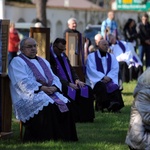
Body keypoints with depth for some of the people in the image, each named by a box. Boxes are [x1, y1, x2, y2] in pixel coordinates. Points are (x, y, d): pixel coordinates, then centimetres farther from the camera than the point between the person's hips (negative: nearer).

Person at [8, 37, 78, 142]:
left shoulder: (43, 62, 26)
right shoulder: (17, 62, 3)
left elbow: (54, 78, 18)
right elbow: (23, 82, -11)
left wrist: (54, 87, -7)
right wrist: (42, 88, -21)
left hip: (50, 92, 7)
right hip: (30, 95, -7)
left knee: (66, 104, -19)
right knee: (48, 106, -34)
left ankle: (65, 138, -21)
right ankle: (48, 139, -33)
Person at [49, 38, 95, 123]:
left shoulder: (63, 55, 17)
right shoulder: (50, 56, -11)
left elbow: (71, 69, 20)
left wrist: (77, 80, 0)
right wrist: (68, 84, -23)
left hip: (70, 83, 8)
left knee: (87, 90, -11)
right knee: (70, 92, -37)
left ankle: (86, 117, -10)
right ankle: (76, 118, -27)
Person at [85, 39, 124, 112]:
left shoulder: (111, 57, 19)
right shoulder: (91, 56, 7)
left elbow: (115, 69, 7)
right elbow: (91, 70, -5)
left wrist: (109, 77, -14)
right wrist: (103, 77, -18)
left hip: (109, 79, 3)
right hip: (95, 80, -3)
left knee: (114, 86, -30)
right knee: (102, 86, -37)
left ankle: (115, 106, -38)